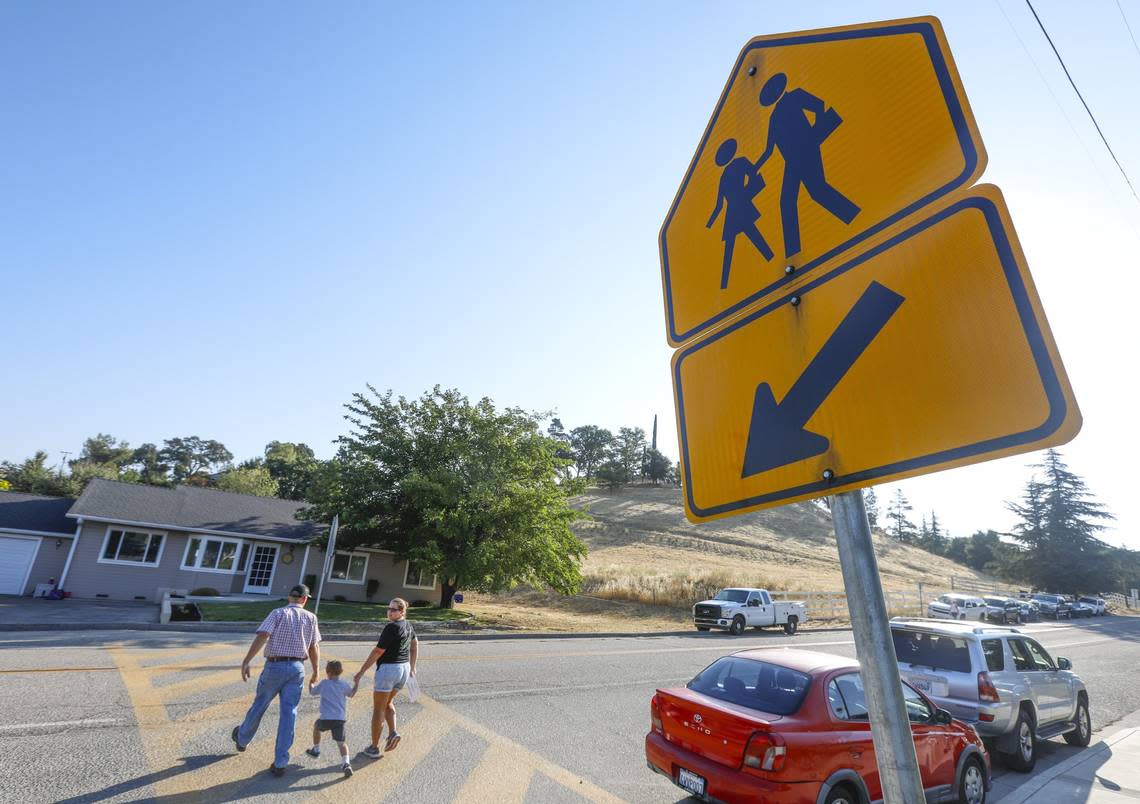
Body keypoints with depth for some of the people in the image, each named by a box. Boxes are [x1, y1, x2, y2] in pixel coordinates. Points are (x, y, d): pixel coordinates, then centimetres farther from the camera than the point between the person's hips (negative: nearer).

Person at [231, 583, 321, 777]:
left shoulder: (278, 613, -5)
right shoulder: (311, 617, 4)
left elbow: (262, 636, -20)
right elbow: (314, 648, 4)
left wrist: (246, 661, -21)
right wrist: (316, 672, 13)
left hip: (275, 667, -1)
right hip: (297, 668, 1)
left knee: (259, 705, 22)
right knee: (288, 715, 4)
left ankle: (241, 739, 47)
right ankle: (280, 763, 4)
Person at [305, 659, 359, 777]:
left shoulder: (324, 684, -1)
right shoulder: (345, 684, 3)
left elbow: (312, 692, 16)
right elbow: (351, 694, 19)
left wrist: (310, 682, 34)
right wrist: (356, 684, 29)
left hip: (326, 718, -1)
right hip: (340, 719, 1)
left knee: (316, 726, 33)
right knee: (341, 742, 2)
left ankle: (316, 750, 47)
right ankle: (346, 763, -20)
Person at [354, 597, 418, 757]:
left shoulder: (391, 627, -19)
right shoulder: (408, 625, 7)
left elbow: (377, 651, -18)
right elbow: (415, 645, 18)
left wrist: (362, 671, -10)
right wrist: (412, 667, 25)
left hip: (388, 669, -8)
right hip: (404, 669, 8)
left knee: (378, 708, 9)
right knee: (388, 703, 26)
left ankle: (374, 748, 17)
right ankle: (393, 732, 9)